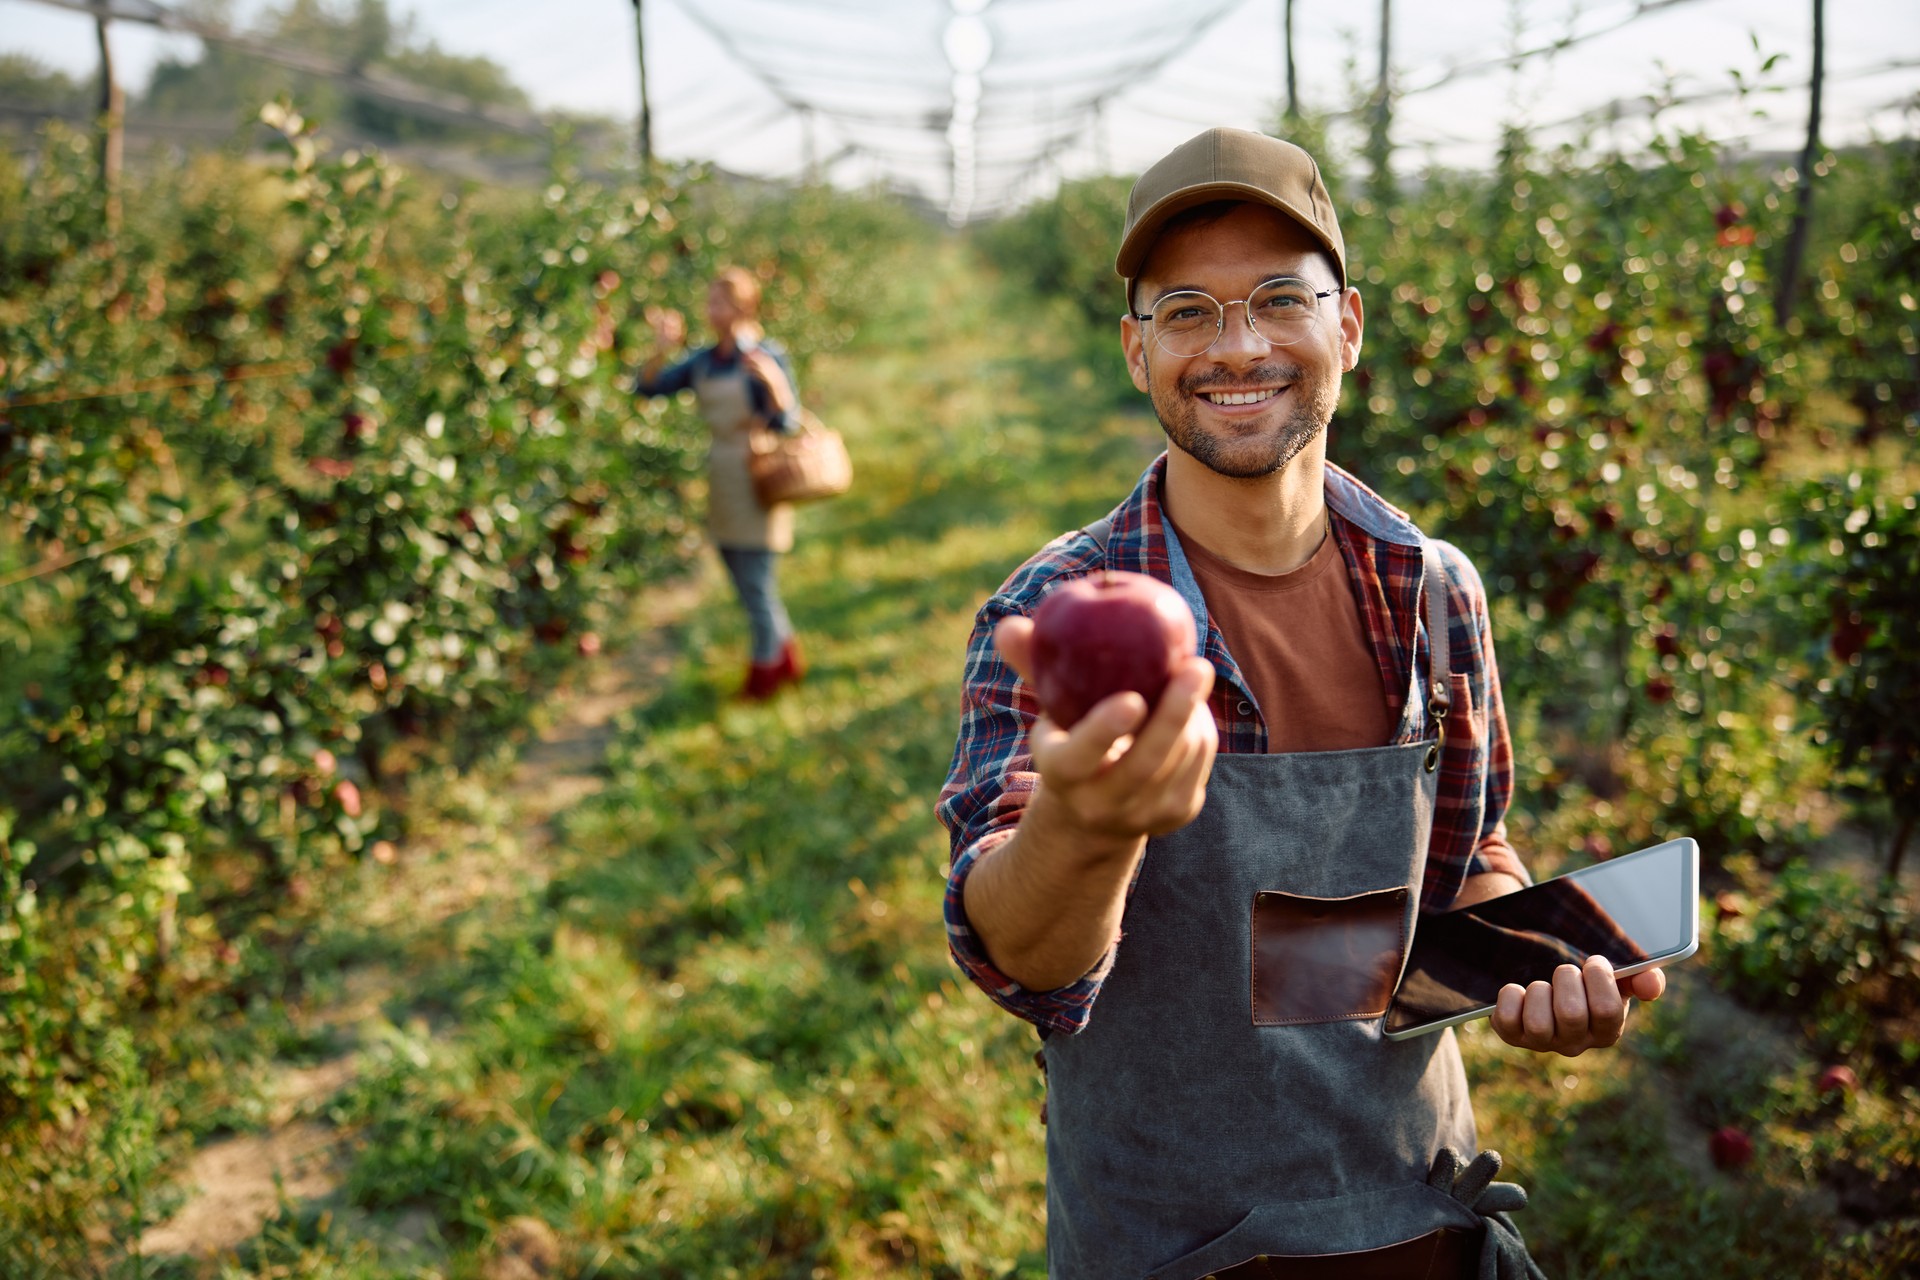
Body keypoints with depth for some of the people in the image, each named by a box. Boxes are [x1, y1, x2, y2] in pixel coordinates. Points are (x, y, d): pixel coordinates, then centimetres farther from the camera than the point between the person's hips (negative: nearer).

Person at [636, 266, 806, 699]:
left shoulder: (768, 357, -13)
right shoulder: (703, 361, 5)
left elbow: (787, 424, -18)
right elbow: (648, 387, 4)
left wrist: (774, 383, -36)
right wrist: (663, 348, -12)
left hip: (758, 484, -7)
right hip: (723, 481, 7)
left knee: (756, 586, 1)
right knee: (747, 584, 17)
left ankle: (764, 671, 20)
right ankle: (787, 658, 35)